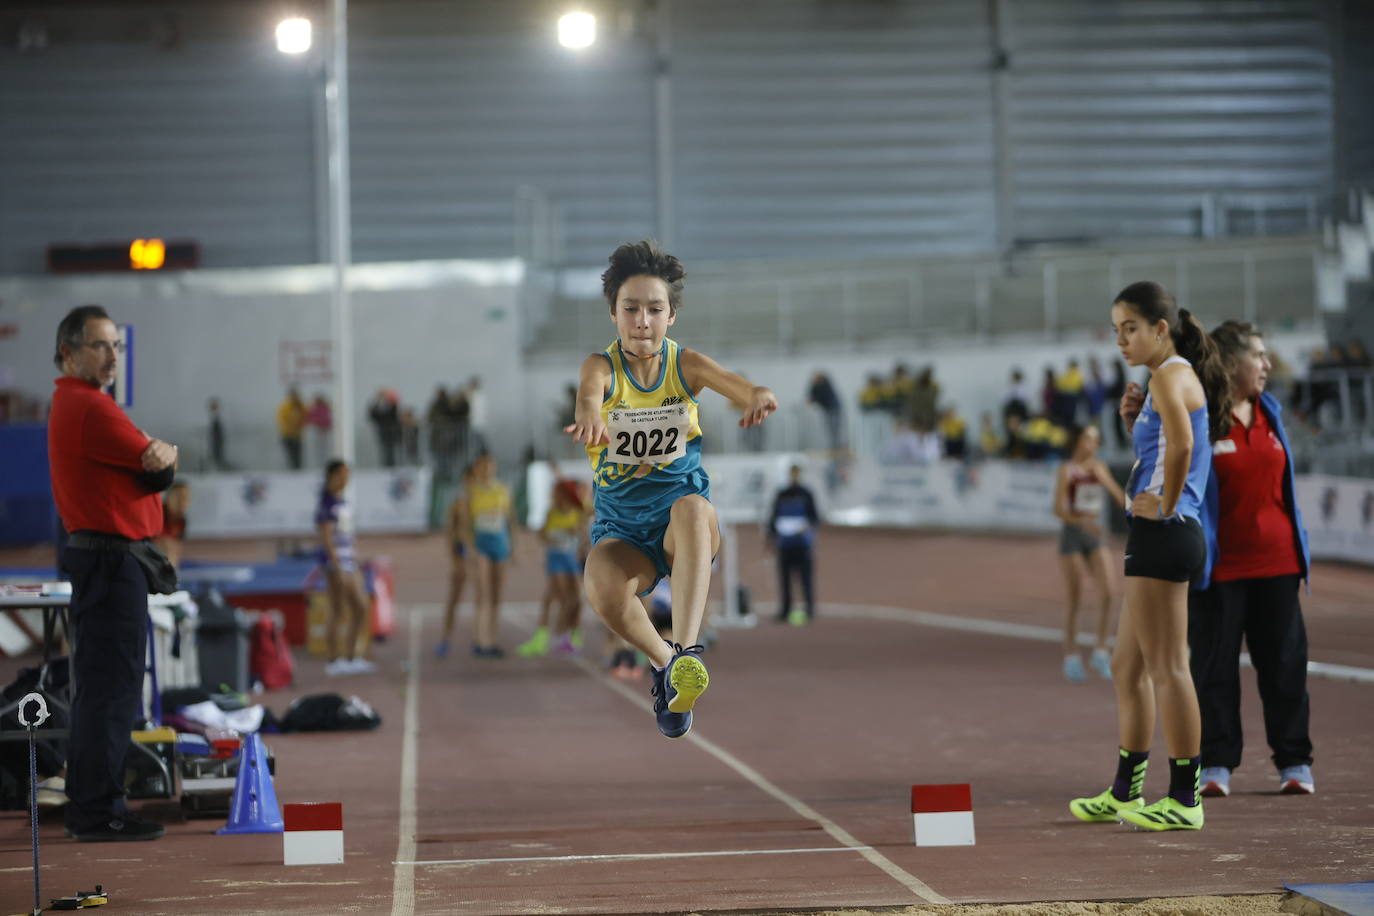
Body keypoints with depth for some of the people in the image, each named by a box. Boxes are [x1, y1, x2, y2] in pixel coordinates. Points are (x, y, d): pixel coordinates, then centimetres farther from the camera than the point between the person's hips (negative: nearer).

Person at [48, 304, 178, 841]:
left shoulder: (70, 404, 19)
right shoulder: (90, 407, -15)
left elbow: (156, 464, 18)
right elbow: (160, 468, -14)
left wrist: (156, 455, -1)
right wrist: (164, 455, 5)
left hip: (96, 560, 11)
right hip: (113, 559, -11)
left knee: (99, 687, 14)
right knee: (111, 687, -9)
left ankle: (90, 808, 19)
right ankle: (99, 813, -8)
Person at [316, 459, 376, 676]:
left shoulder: (344, 502, 15)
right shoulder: (327, 505, -12)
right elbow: (326, 538, -17)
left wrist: (356, 563, 20)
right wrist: (338, 568, -23)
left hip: (349, 559, 9)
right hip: (335, 560, -9)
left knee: (361, 608, 8)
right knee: (338, 611, -5)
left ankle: (351, 657, 15)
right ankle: (335, 661, 0)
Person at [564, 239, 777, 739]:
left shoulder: (686, 364, -3)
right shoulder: (602, 366, -7)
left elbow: (735, 383, -24)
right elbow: (589, 390, -33)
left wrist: (758, 395, -50)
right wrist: (590, 414, -59)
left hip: (679, 510, 0)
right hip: (620, 525, 0)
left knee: (693, 507, -38)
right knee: (602, 590, -33)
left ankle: (686, 651, -47)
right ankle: (662, 660, -2)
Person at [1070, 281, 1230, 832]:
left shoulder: (1169, 375, -12)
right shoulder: (1177, 377, 18)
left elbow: (1181, 445, -29)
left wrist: (1164, 505, -18)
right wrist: (1134, 422, 9)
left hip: (1164, 534, -11)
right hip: (1156, 538, 11)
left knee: (1166, 668, -7)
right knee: (1127, 667, 16)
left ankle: (1185, 799, -3)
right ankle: (1124, 793, 23)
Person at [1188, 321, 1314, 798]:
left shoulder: (1269, 411, 10)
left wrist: (1298, 544, 15)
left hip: (1275, 561, 5)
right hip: (1219, 565, -5)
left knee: (1285, 661, 7)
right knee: (1215, 665, 1)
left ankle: (1294, 762, 15)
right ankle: (1216, 764, 8)